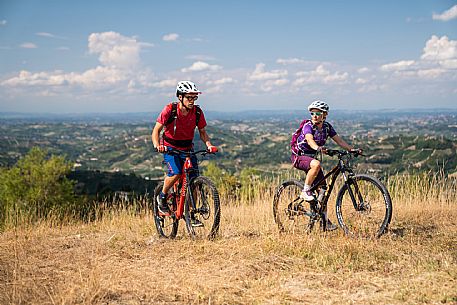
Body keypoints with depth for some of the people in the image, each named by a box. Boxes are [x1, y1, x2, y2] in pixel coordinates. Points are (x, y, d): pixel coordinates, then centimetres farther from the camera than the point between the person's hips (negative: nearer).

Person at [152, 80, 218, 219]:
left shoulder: (197, 112, -11)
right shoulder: (170, 110, -19)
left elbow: (202, 132, 2)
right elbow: (156, 130, -16)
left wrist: (209, 145, -17)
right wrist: (157, 145, -35)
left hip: (187, 148, 3)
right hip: (170, 147, -3)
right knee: (176, 173, -28)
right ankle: (162, 197, 0)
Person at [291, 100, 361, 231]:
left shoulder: (327, 127, -2)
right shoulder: (308, 125, -20)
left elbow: (339, 140, -5)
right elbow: (310, 140, -38)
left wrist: (352, 149, -19)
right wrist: (319, 148, -59)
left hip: (311, 157, 6)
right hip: (298, 156, -6)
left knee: (323, 188, 0)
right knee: (316, 164, -39)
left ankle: (325, 220, 9)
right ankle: (305, 191, -21)